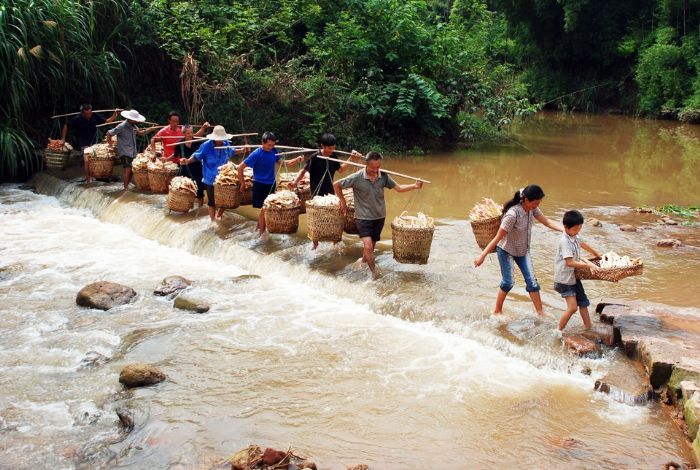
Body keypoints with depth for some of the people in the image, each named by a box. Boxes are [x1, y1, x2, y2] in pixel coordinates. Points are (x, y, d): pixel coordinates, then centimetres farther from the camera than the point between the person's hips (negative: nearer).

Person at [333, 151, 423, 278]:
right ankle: (374, 271, -2)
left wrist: (414, 186, -16)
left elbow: (398, 188, -2)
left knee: (372, 245, 16)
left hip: (379, 216, 4)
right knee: (368, 246, -16)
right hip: (364, 217, -4)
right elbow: (336, 184, -9)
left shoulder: (383, 176, -7)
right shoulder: (357, 177, -19)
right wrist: (343, 201, -3)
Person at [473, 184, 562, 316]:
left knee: (532, 281, 2)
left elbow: (547, 222, -4)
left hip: (523, 250, 6)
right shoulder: (512, 214, -34)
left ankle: (540, 312, 11)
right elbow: (498, 237, -29)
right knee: (508, 282, -1)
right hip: (506, 250, -6)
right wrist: (483, 255, -27)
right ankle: (497, 311, 19)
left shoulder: (532, 209, -13)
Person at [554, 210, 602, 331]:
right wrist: (588, 265, -30)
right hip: (565, 279, -9)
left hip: (574, 276, 9)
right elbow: (569, 262, -30)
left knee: (583, 302, 17)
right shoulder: (565, 241, -25)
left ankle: (588, 327, 30)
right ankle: (559, 331, 0)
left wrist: (598, 255, 35)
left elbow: (583, 244, 26)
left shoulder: (575, 237, 3)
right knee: (572, 307, -13)